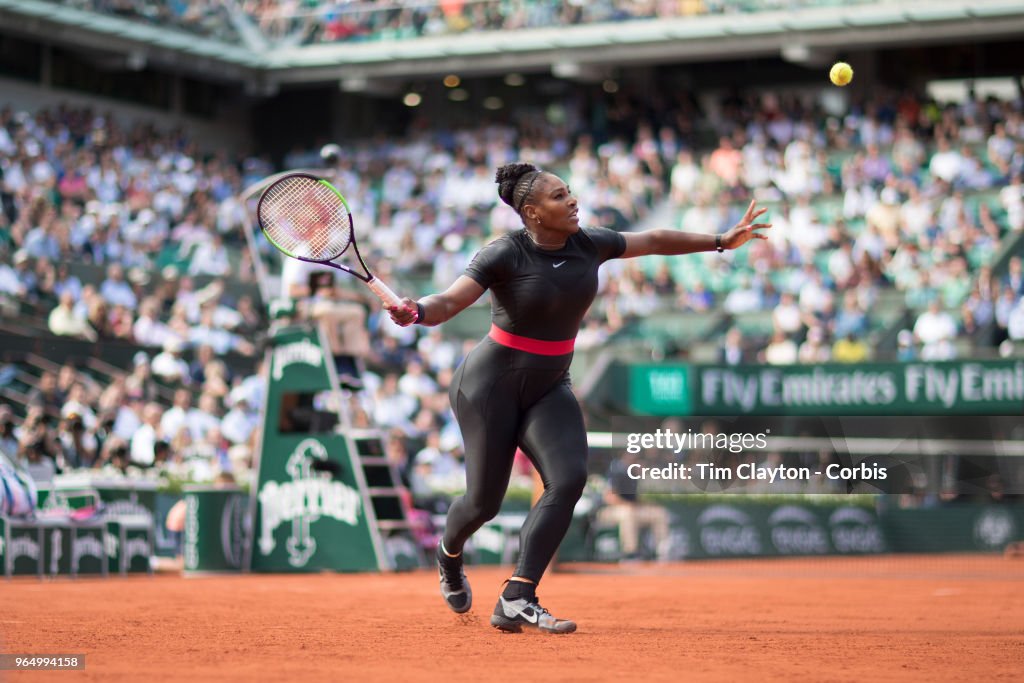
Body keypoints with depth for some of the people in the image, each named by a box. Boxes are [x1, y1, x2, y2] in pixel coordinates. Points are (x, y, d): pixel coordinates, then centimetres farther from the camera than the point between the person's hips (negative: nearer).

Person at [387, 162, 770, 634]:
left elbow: (652, 241, 13)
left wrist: (722, 241, 19)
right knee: (485, 500, 0)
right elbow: (448, 302, -28)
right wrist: (416, 312, -50)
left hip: (548, 389, 5)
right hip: (490, 386, -5)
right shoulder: (505, 254, -18)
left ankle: (516, 601, -21)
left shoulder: (588, 244, -2)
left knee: (569, 479, -20)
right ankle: (450, 555, 38)